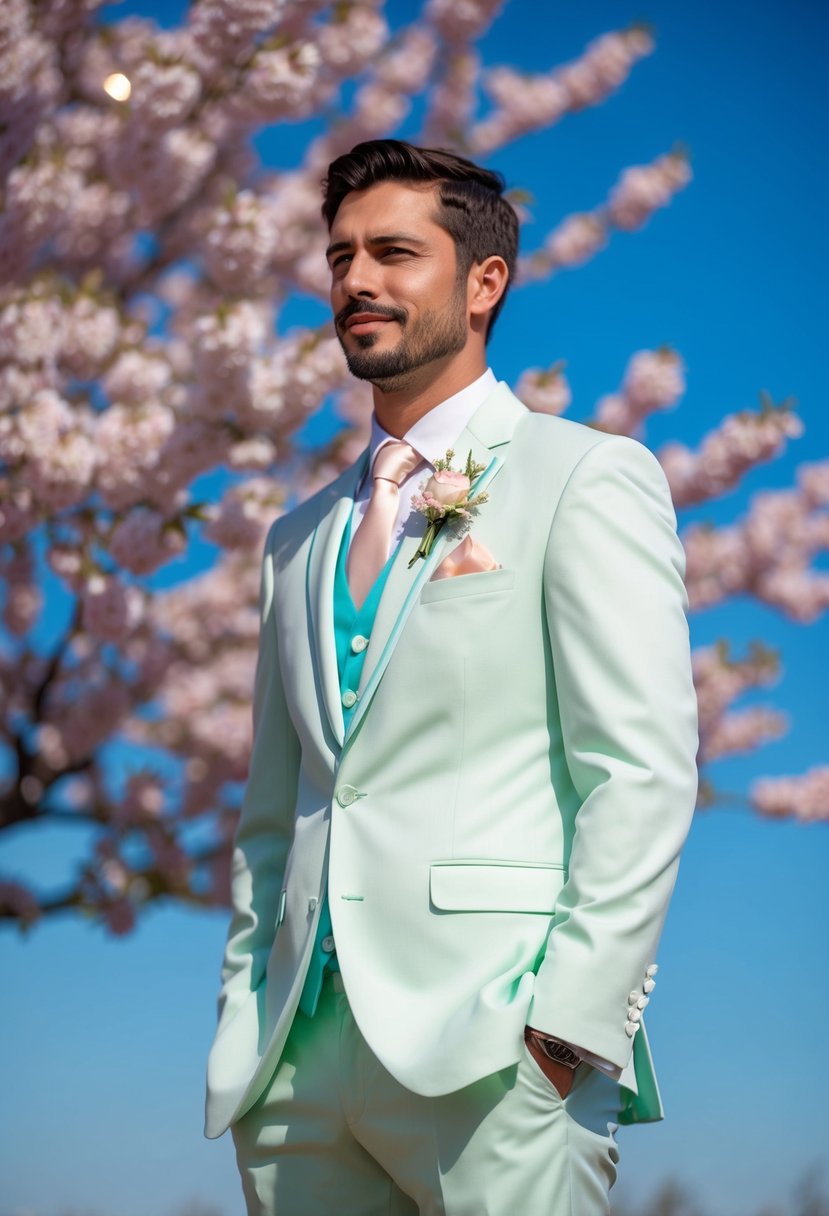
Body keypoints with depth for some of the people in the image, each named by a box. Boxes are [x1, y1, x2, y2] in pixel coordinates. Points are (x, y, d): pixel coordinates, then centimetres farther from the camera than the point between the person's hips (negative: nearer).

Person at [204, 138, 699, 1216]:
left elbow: (644, 772, -7)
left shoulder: (587, 478, 2)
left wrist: (572, 1018, -15)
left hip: (488, 1048, -5)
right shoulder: (300, 539, 20)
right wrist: (245, 1024, 11)